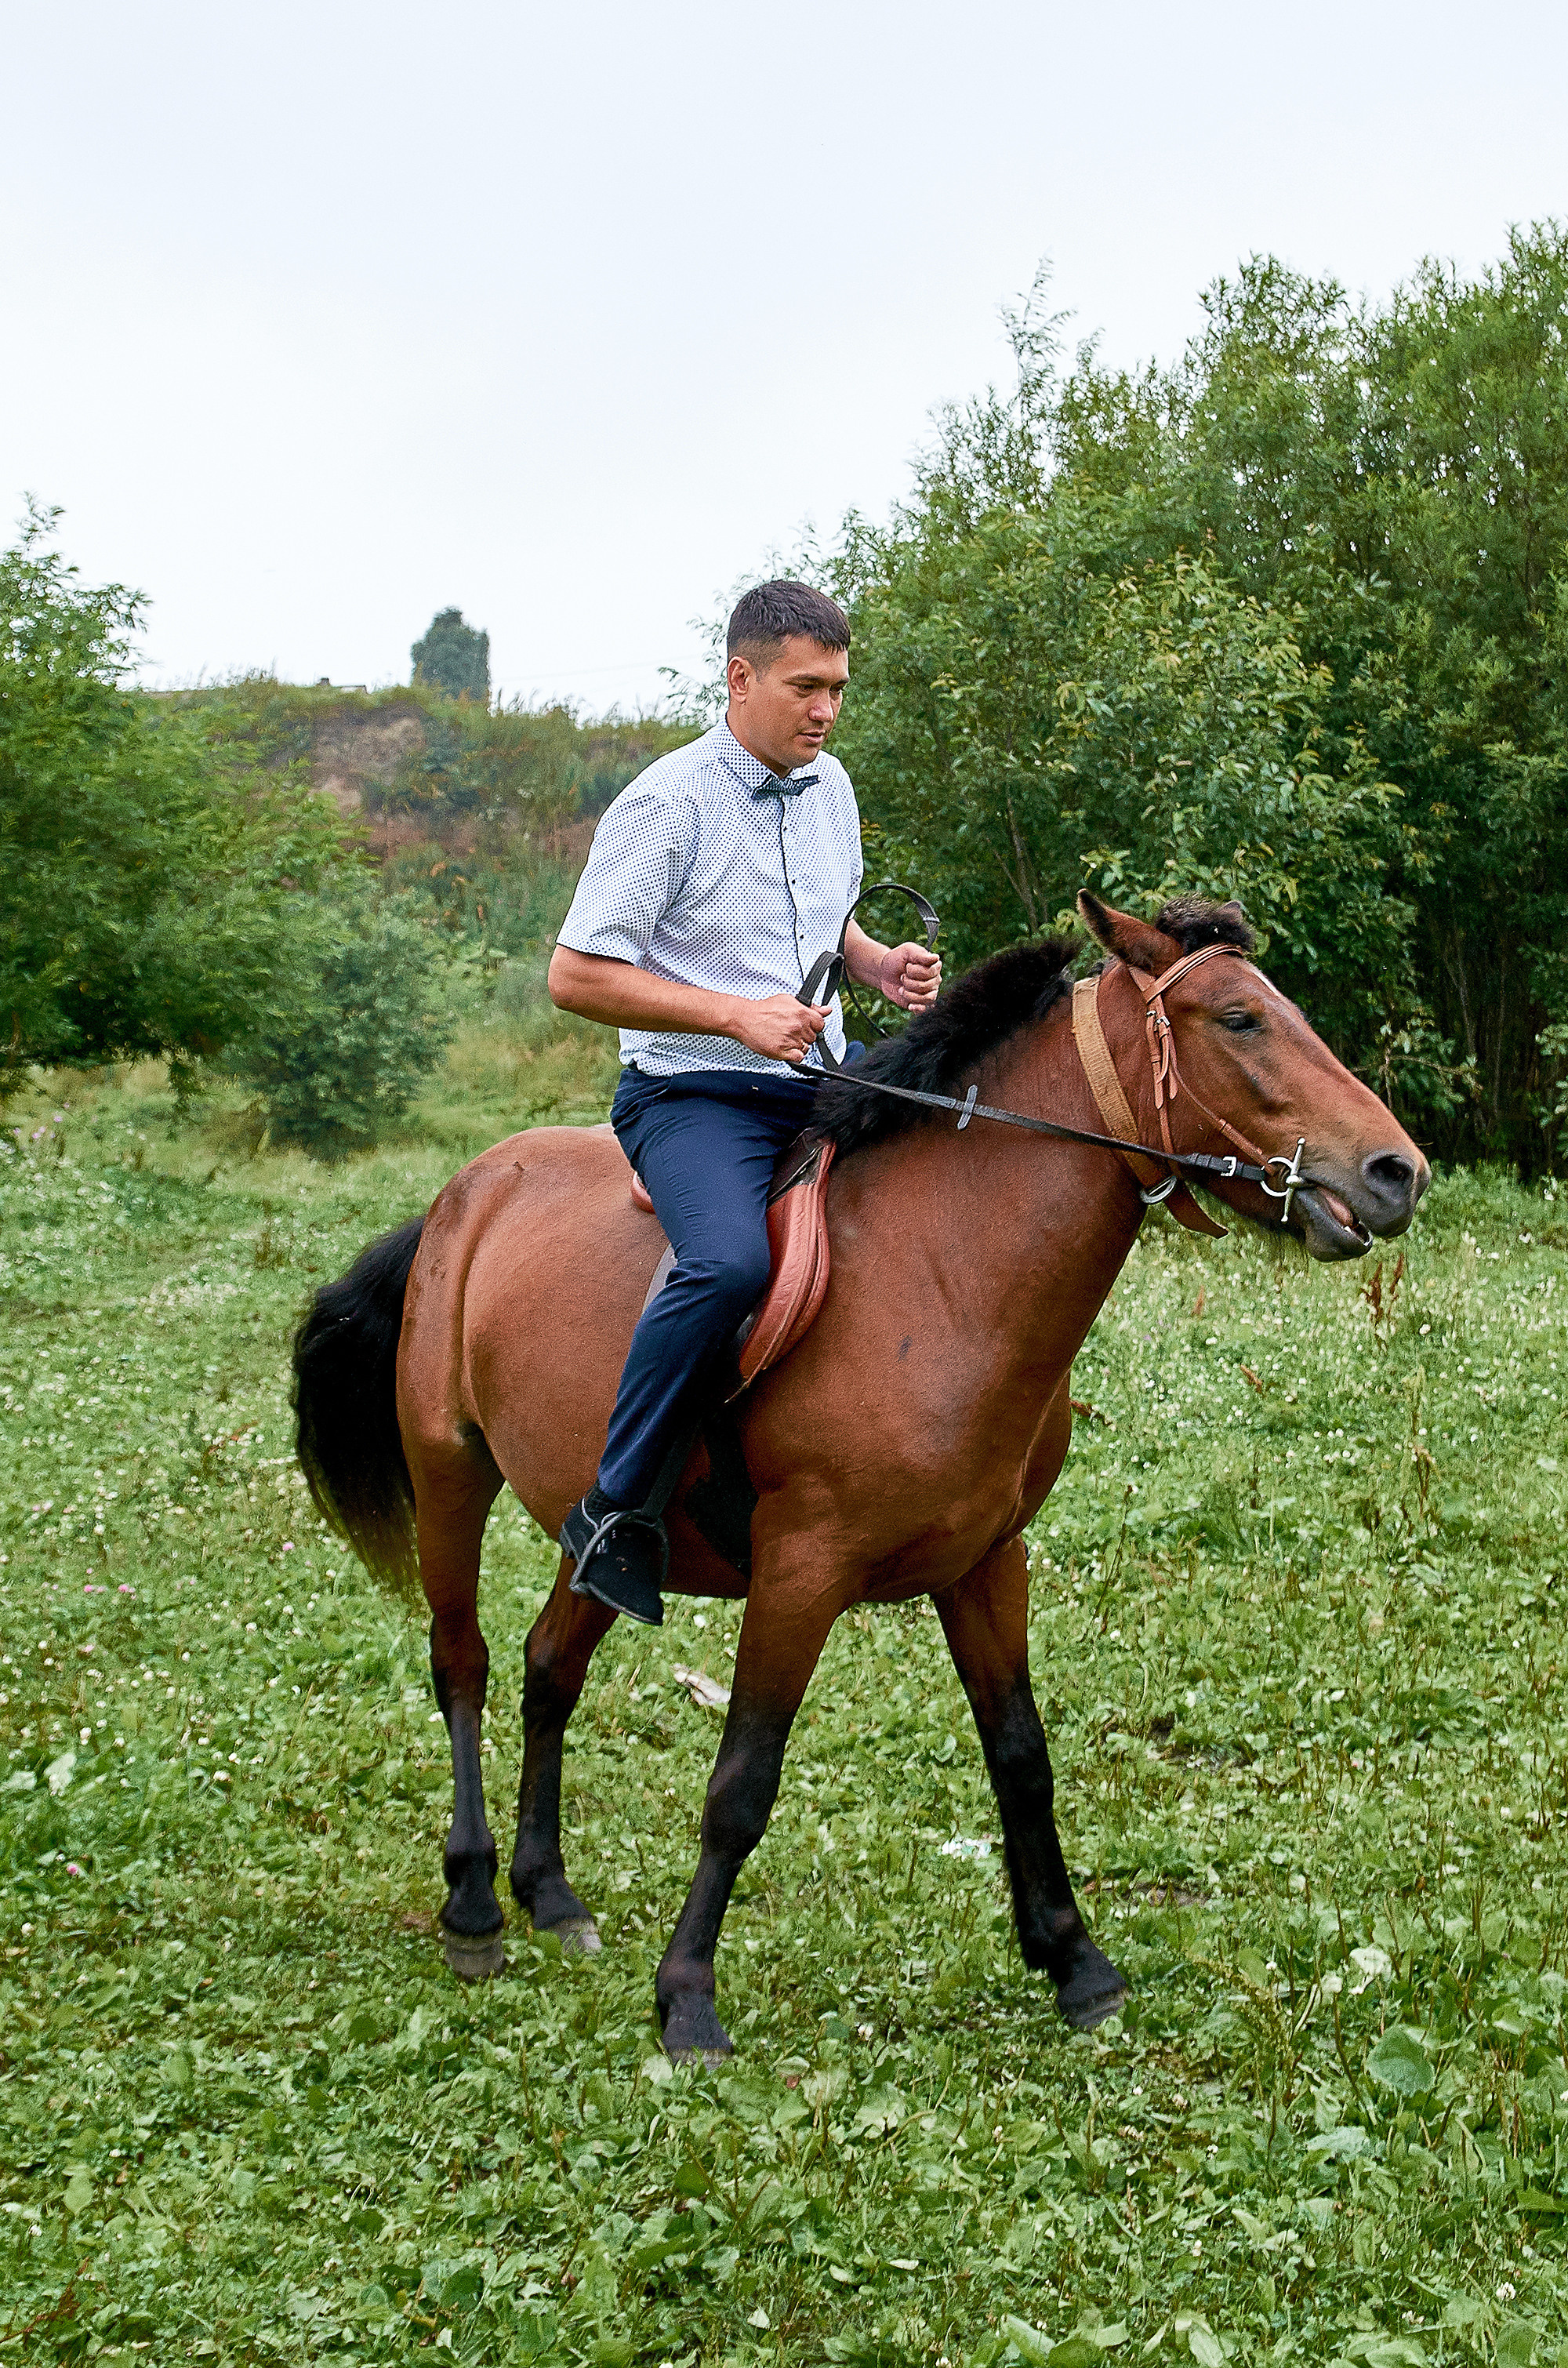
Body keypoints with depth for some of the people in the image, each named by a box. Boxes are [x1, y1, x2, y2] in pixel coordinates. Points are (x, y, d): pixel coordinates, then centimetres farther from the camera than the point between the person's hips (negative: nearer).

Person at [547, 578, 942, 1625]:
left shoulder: (830, 786, 11)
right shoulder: (668, 803, -12)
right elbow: (576, 974, -14)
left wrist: (879, 963, 5)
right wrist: (736, 1014, -21)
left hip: (821, 1091, 8)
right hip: (695, 1095, -8)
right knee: (732, 1262, -34)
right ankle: (613, 1507, -20)